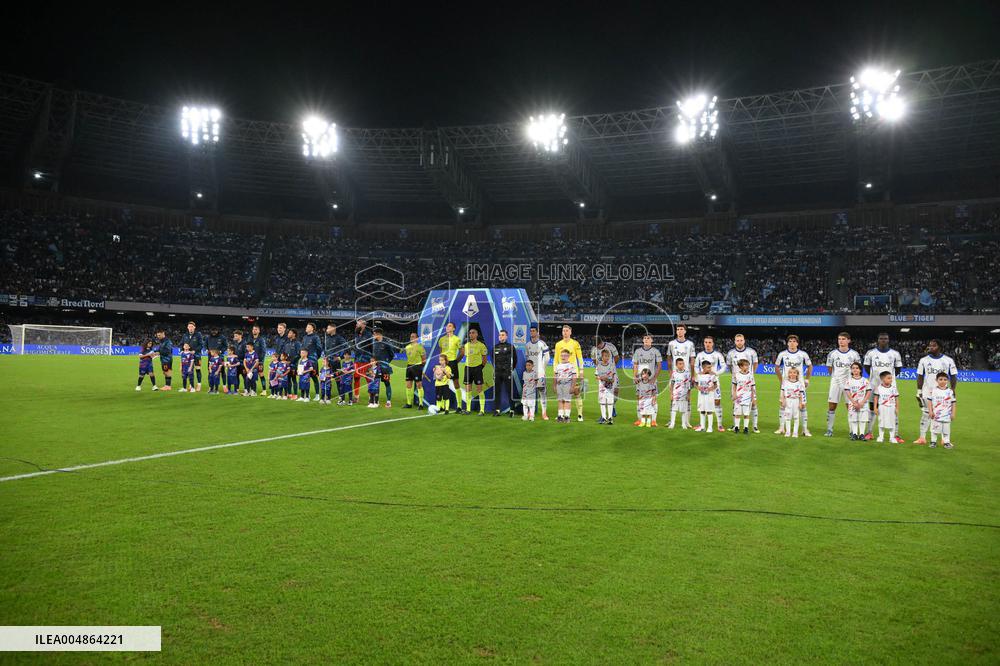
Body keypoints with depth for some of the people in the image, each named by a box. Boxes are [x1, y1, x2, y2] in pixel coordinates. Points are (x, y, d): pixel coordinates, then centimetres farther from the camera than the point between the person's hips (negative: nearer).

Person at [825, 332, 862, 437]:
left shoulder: (854, 354, -1)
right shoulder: (832, 354, 0)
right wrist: (835, 377, 8)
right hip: (836, 383, 1)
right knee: (831, 406, 1)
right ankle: (829, 430, 8)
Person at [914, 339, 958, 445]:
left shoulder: (948, 360, 2)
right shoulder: (924, 360, 4)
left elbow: (953, 376, 4)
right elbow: (920, 377, 6)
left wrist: (952, 391, -3)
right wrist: (919, 391, 1)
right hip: (927, 393, 0)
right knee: (925, 414, 1)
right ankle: (922, 438, 4)